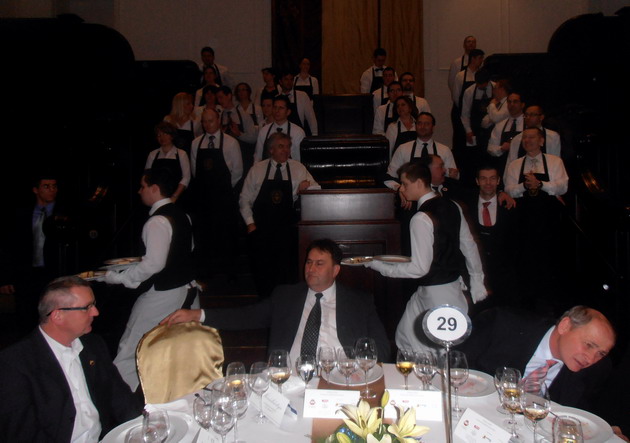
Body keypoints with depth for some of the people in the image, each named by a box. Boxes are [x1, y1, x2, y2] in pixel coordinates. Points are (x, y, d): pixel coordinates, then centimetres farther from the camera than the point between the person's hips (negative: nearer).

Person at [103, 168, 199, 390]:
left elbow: (154, 263, -25)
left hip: (162, 295, -9)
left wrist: (119, 277, -16)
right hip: (188, 290, 9)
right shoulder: (181, 215, 8)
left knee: (129, 352, 1)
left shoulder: (157, 222, -18)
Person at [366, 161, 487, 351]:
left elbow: (420, 268, -22)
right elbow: (470, 246, 10)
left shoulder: (421, 219, -22)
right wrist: (477, 283, 19)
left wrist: (380, 266, -13)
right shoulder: (452, 206, 4)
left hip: (436, 295, -9)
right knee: (406, 337, 18)